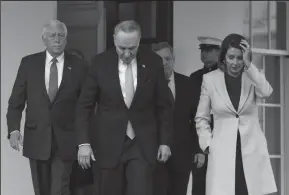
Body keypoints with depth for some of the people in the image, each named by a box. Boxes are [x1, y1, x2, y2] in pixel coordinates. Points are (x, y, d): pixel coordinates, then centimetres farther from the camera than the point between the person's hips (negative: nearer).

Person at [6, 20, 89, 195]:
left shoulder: (78, 66, 0)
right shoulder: (29, 63, 3)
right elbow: (16, 101, 3)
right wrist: (14, 129, -9)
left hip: (65, 141, -2)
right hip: (36, 139, 2)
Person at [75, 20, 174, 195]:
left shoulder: (153, 62, -1)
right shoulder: (101, 62, -3)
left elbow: (164, 106, 6)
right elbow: (85, 105, 1)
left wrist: (165, 141, 3)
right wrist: (84, 142, -7)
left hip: (142, 145, 0)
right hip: (108, 144, 0)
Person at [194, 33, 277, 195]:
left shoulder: (252, 77, 6)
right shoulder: (210, 79, 4)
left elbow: (267, 92, -18)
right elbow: (201, 118, 11)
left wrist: (248, 64, -17)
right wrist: (208, 144, 0)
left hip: (252, 150, 1)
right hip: (222, 152, -1)